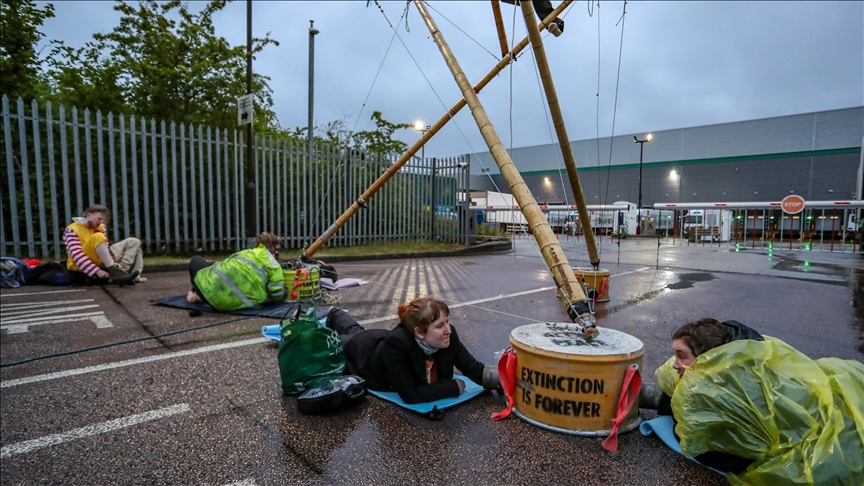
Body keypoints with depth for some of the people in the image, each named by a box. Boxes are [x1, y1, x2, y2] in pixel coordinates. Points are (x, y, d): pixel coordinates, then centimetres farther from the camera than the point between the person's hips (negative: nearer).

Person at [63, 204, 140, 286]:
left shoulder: (100, 227, 9)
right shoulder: (72, 230, -9)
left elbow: (106, 248, 1)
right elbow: (77, 255, -21)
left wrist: (112, 262, -20)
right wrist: (97, 271, -31)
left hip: (99, 262, 6)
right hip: (80, 266, -6)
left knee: (134, 242, -1)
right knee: (97, 237, -30)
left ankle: (120, 271, -28)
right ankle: (115, 273, -38)